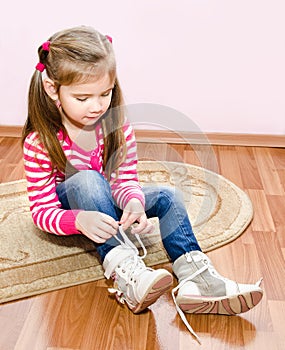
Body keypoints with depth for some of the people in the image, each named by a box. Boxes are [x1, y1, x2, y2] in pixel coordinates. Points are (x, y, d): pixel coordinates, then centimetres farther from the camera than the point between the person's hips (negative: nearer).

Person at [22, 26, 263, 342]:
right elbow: (42, 210, -24)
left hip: (106, 203, 4)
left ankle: (194, 278, -34)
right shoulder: (40, 142, -24)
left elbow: (125, 181, -13)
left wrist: (133, 203, -39)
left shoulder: (118, 127, -14)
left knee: (167, 195, -17)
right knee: (87, 178, -35)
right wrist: (80, 220, -46)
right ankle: (123, 269, -45)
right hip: (67, 208, -4)